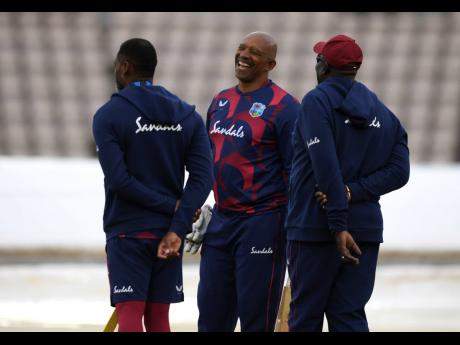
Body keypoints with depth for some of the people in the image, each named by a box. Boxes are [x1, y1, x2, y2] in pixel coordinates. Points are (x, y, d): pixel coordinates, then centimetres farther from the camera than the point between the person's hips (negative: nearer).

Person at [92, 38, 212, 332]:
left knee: (129, 318, -6)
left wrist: (171, 205, -8)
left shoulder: (108, 116, -6)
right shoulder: (188, 116, 7)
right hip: (168, 233, 4)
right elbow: (203, 177, -4)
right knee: (158, 320, 9)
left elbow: (118, 180, -16)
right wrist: (177, 228, -11)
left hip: (127, 233, -4)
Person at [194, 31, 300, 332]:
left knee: (255, 317, -2)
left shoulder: (283, 107, -9)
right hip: (220, 219, 7)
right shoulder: (220, 102, 13)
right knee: (211, 315, 9)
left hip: (261, 223, -7)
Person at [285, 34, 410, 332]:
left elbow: (327, 168, -18)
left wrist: (338, 226, -21)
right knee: (350, 316, 5)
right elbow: (399, 171, 3)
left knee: (305, 317, 2)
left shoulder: (316, 102, -7)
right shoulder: (384, 114, 13)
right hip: (367, 229, 6)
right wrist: (351, 192, -6)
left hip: (315, 229, -6)